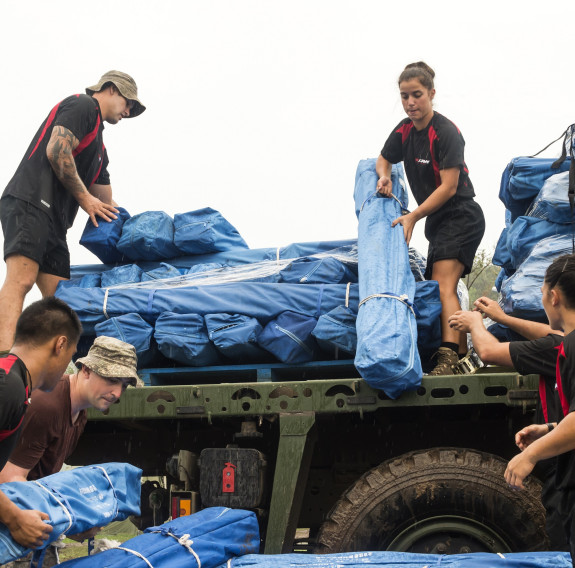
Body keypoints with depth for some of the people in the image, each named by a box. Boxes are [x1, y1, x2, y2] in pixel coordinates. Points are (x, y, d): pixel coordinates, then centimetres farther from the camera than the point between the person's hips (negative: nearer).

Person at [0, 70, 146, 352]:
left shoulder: (99, 146, 31)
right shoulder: (82, 105, 3)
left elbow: (107, 207, 33)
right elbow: (56, 151, -13)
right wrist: (85, 197, -8)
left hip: (53, 221, 10)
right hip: (30, 202, -10)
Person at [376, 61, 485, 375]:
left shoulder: (446, 132, -17)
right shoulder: (404, 130, 7)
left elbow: (448, 187, -20)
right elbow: (383, 160, 23)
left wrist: (413, 216, -21)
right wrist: (384, 177, -1)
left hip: (461, 217, -9)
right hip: (438, 221, 9)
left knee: (443, 285, -23)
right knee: (443, 287, 8)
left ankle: (448, 357, -34)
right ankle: (463, 356, 12)